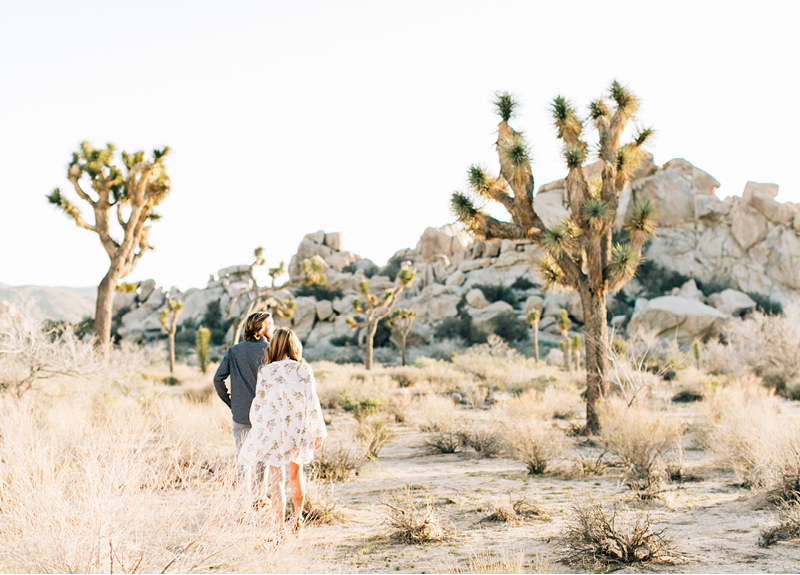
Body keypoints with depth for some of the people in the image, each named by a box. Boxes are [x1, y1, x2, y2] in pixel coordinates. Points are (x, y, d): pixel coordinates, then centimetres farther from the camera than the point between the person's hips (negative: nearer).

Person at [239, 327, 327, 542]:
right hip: (298, 430, 1)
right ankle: (298, 516, 31)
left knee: (276, 478, 3)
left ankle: (280, 527, -1)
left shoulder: (266, 371, -5)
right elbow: (312, 402, -5)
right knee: (296, 472, 22)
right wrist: (318, 432, 2)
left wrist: (257, 428, 17)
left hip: (273, 430, -1)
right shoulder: (304, 369, -5)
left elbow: (258, 403, 1)